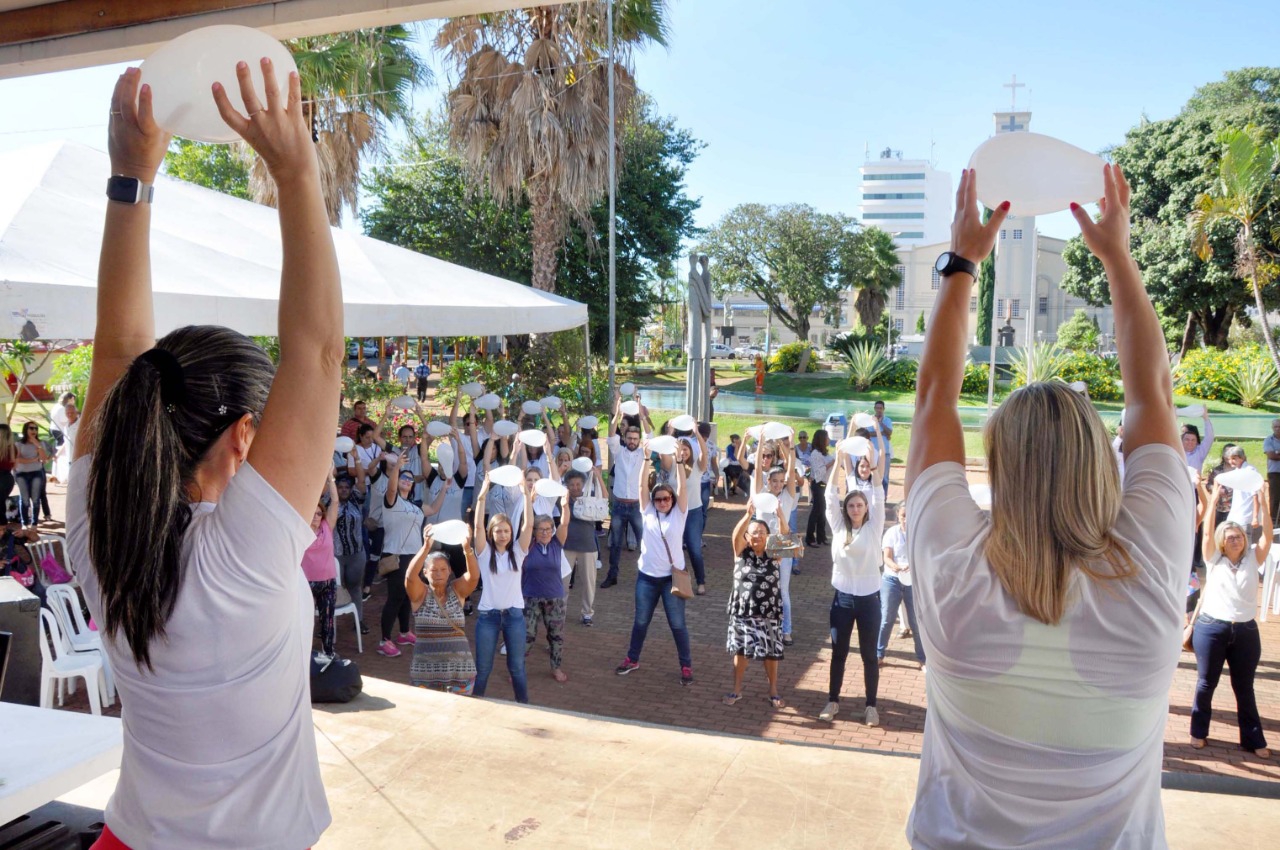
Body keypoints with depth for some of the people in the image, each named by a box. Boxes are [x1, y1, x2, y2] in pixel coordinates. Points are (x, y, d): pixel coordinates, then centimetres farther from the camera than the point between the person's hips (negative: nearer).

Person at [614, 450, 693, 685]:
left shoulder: (679, 514, -2)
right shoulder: (648, 512, 3)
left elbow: (682, 488, -13)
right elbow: (642, 485, -5)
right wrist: (647, 459, -14)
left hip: (672, 576, -2)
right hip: (647, 575, 2)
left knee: (677, 624, 4)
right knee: (641, 621, 15)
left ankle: (686, 666, 16)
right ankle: (632, 659, 31)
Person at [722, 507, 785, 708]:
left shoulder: (774, 553, -2)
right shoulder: (742, 551, -3)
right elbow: (736, 534, -24)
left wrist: (780, 517, -43)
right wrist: (748, 515, -43)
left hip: (769, 613, 0)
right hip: (743, 611, 0)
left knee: (771, 653, 9)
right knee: (741, 651, 10)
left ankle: (773, 692, 26)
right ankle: (736, 690, 25)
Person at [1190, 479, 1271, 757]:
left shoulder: (1253, 559, 6)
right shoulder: (1213, 560, 3)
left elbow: (1268, 536, -5)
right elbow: (1207, 532, -8)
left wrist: (1264, 503, -13)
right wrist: (1214, 500, -11)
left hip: (1245, 631, 2)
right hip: (1211, 628, -1)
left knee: (1244, 687, 10)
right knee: (1206, 683, 8)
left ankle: (1253, 739, 19)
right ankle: (1199, 731, 21)